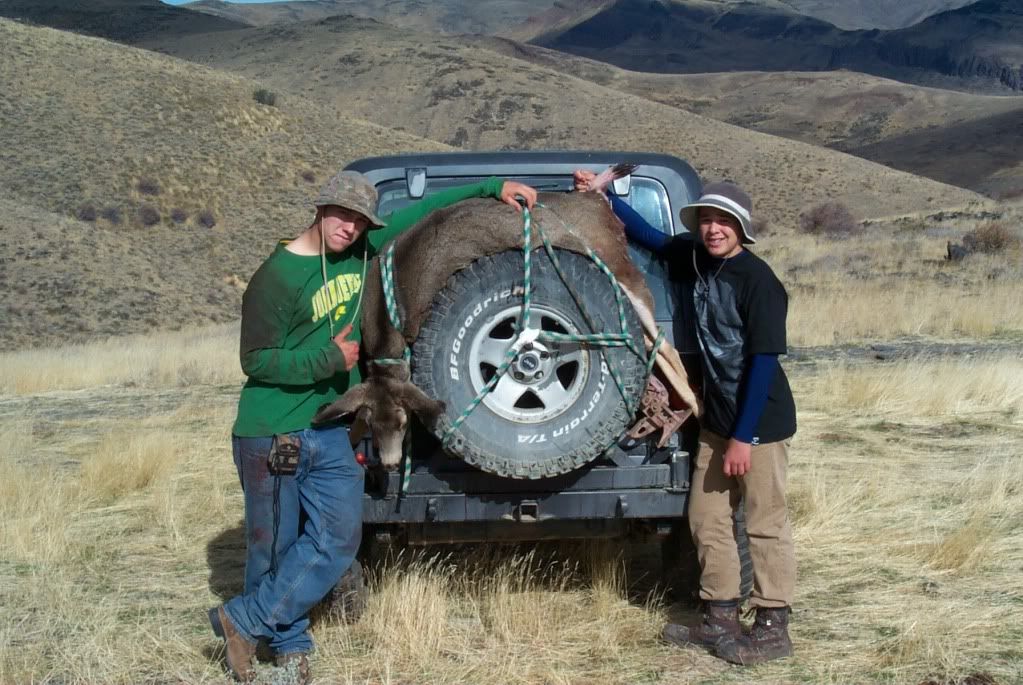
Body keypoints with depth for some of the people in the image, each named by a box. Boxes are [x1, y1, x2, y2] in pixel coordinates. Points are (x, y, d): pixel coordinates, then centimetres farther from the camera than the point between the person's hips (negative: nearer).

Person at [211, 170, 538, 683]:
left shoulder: (363, 252, 5)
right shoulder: (276, 277, -12)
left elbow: (426, 211, 12)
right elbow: (256, 360, -12)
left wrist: (493, 188, 8)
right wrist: (328, 361, -19)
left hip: (329, 433, 6)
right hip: (270, 434, -5)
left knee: (338, 538, -3)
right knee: (274, 548, 4)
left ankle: (245, 621, 9)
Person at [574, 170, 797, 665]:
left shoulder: (758, 281, -18)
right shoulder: (691, 258, 2)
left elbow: (764, 361, -19)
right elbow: (650, 236, 21)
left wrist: (744, 436, -20)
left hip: (761, 421, -8)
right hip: (715, 419, 8)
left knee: (765, 525, 0)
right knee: (707, 520, 10)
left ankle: (773, 628, 10)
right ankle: (720, 620, 21)